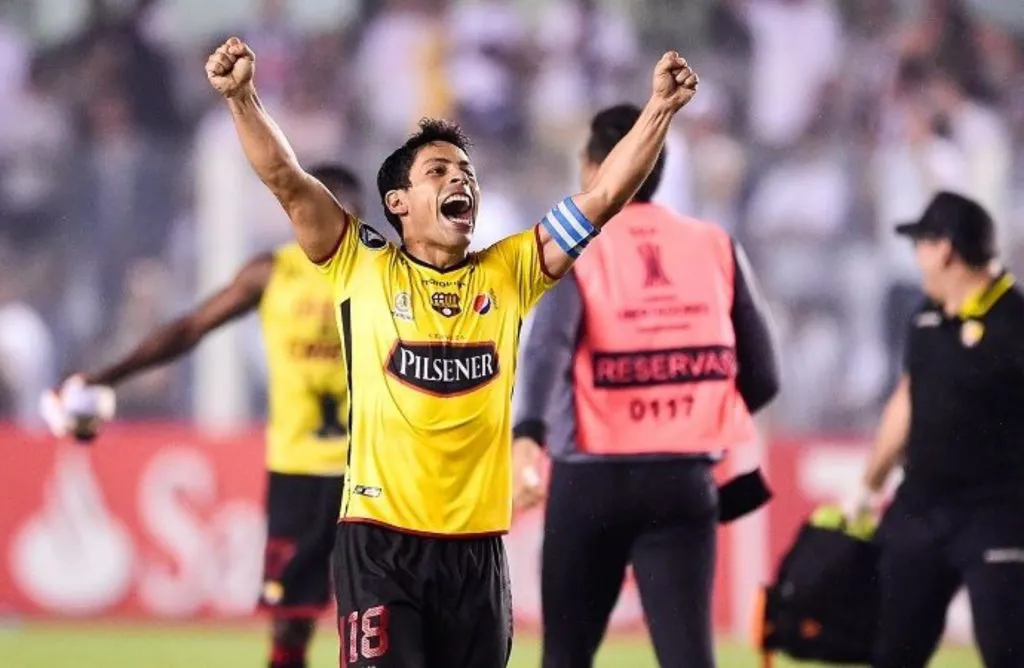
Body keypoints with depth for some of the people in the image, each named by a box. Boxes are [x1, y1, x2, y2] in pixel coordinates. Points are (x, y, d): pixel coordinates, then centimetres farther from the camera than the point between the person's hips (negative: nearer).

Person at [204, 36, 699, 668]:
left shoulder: (508, 274, 10)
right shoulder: (364, 268, 3)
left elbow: (604, 196, 5)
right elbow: (287, 180, -7)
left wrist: (662, 107, -4)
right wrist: (242, 97, -21)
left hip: (477, 544, 3)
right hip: (381, 540, -3)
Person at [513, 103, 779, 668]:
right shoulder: (715, 247, 7)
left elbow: (547, 348, -21)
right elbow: (761, 378, 10)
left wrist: (528, 434, -35)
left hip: (592, 479, -1)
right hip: (685, 480, 1)